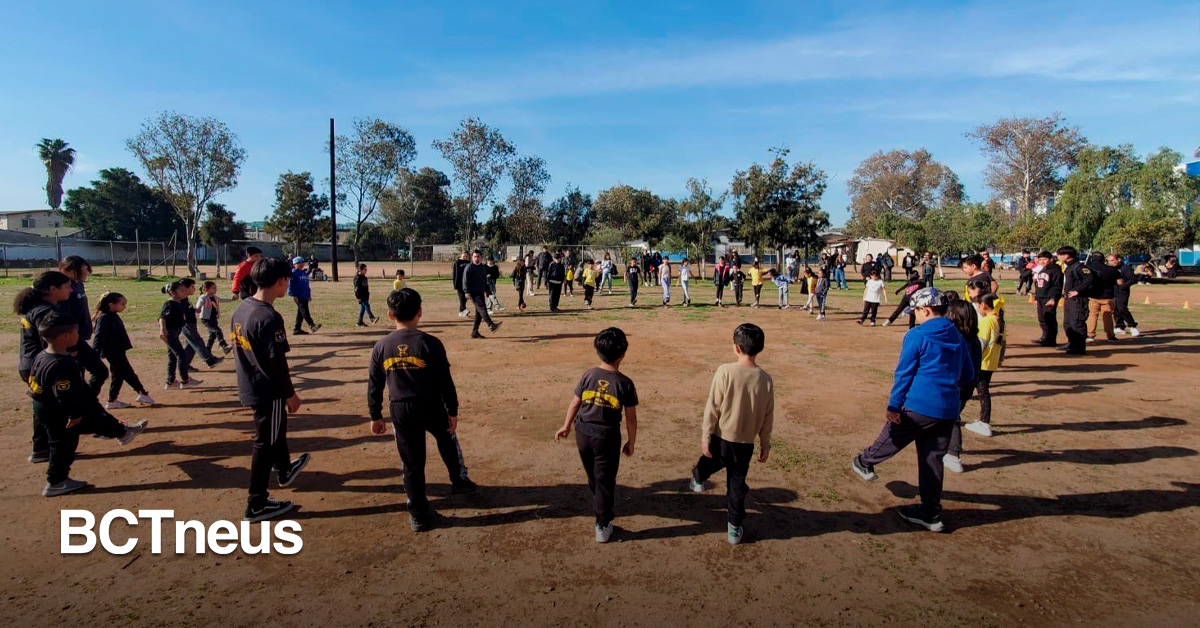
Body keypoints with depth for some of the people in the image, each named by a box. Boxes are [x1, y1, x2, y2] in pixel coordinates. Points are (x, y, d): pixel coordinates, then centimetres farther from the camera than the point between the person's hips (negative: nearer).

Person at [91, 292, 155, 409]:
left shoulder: (114, 316, 11)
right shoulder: (104, 318, -17)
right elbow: (99, 337, -25)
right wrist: (95, 354, -32)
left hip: (118, 352, 10)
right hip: (113, 353, -10)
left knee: (118, 376, 14)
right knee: (128, 374, -2)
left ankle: (113, 401, 20)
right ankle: (143, 393, 5)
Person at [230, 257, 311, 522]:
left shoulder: (241, 309, 2)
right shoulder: (269, 317, -26)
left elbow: (238, 348, 12)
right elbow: (277, 362, -22)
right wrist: (290, 394, -12)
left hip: (249, 387, 9)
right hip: (268, 391, -9)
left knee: (277, 430, 29)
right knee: (266, 444, 4)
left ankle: (284, 471, 52)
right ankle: (257, 505, 16)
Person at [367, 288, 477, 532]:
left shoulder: (381, 347, -5)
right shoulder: (430, 344, -14)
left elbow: (374, 387, 2)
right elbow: (445, 382, -11)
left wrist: (375, 416, 14)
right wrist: (453, 411, -1)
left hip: (400, 411, 2)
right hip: (431, 407, -1)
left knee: (411, 463, 11)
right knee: (447, 440, 29)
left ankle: (419, 515, 19)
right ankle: (459, 480, 43)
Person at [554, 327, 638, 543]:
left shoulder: (588, 375, -8)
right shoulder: (625, 383, -14)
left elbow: (574, 404, 1)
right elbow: (630, 417, -8)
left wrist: (566, 426, 16)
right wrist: (631, 442, 6)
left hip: (583, 433, 4)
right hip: (607, 437, -4)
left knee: (593, 476, 26)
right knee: (605, 480, 9)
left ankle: (600, 503, 51)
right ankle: (602, 525, 13)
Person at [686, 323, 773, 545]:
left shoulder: (725, 371, -19)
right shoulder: (765, 379, -9)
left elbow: (712, 408, -14)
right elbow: (768, 417, 0)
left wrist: (705, 436, -4)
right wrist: (765, 443, 13)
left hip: (721, 437, -1)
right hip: (746, 442, 2)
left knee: (708, 462, 29)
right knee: (737, 484, 16)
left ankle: (698, 480, 58)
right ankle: (735, 528, 23)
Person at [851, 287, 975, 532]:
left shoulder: (917, 336, -9)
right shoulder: (958, 338, 11)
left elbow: (903, 373, -11)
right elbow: (967, 375, 17)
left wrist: (894, 405, -9)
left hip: (919, 406, -6)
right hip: (948, 410, 6)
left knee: (891, 438, 16)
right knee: (933, 459, 12)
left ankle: (865, 463, 40)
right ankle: (931, 513, 17)